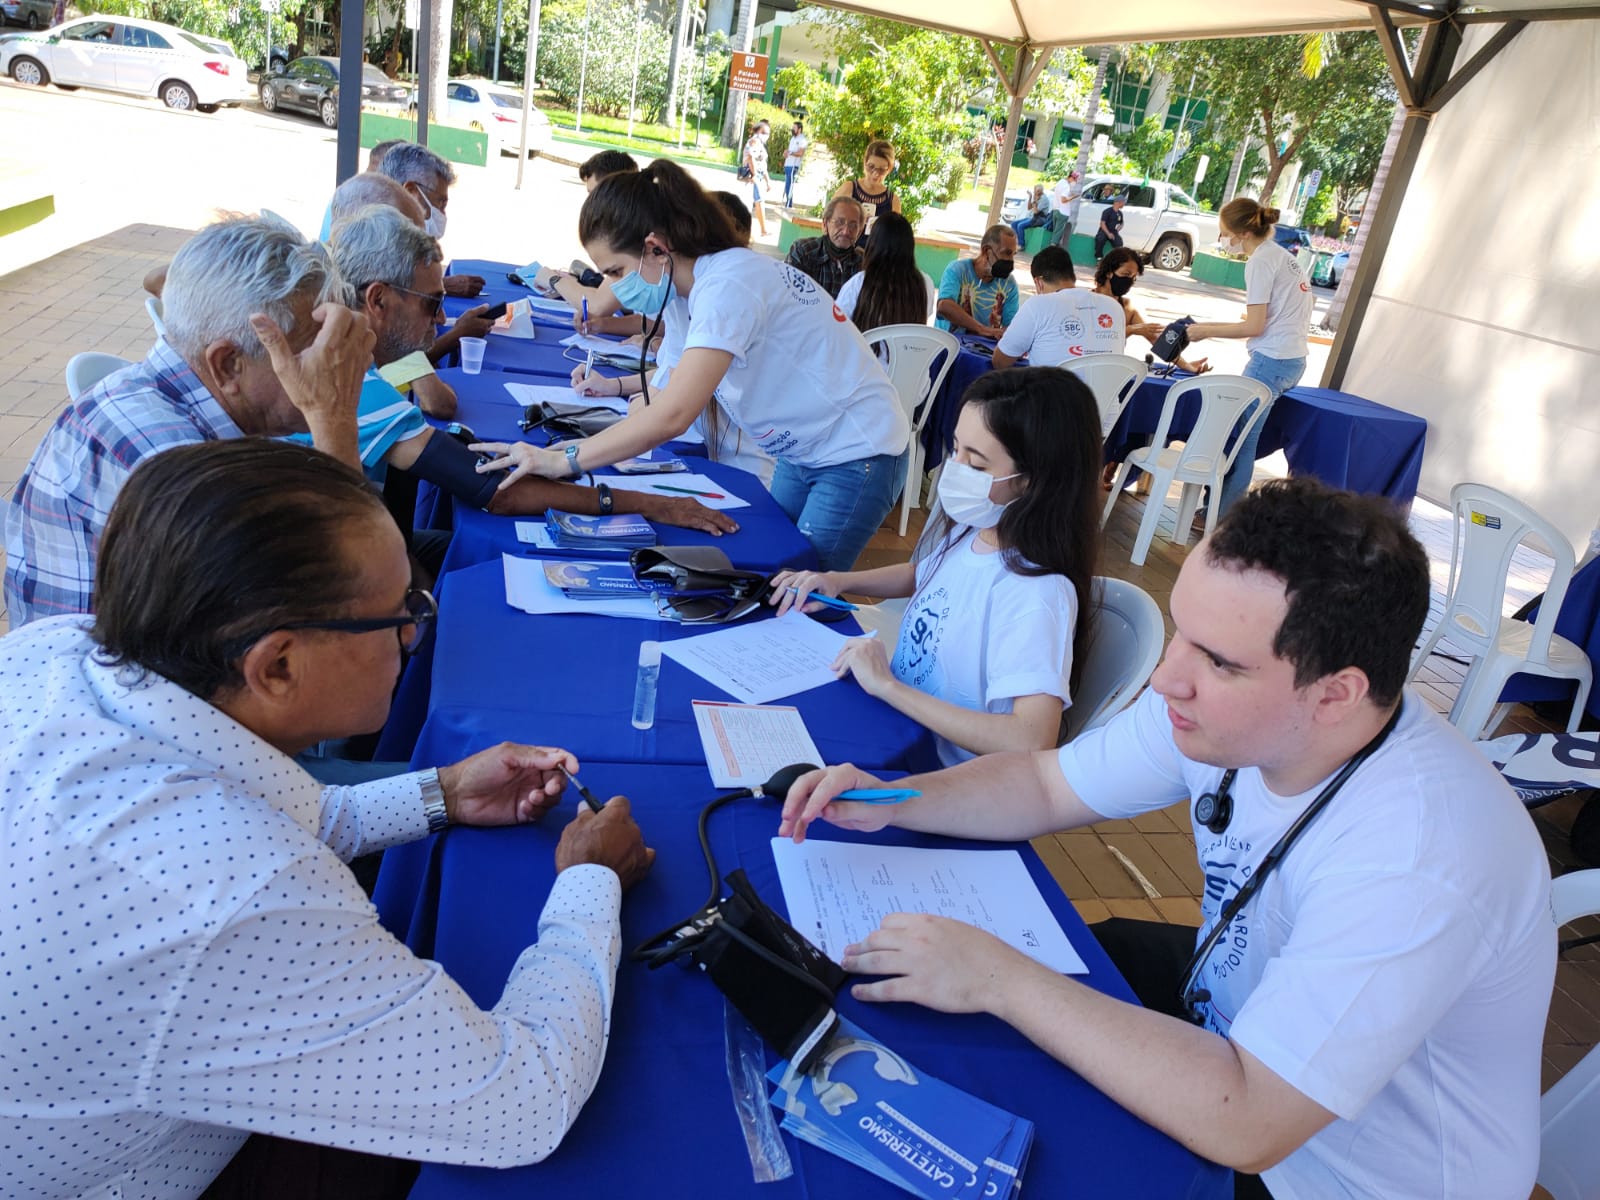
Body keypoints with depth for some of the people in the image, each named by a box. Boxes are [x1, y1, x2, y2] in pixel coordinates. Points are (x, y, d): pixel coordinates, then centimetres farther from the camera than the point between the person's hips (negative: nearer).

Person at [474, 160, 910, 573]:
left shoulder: (727, 286, -27)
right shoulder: (687, 286, 1)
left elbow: (672, 417, -35)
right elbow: (679, 390, 3)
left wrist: (564, 460, -32)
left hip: (857, 456, -9)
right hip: (801, 454, 9)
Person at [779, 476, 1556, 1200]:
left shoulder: (1418, 865, -39)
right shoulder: (1226, 700, -17)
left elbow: (1241, 1124, -37)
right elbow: (1047, 785, -4)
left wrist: (1001, 981, -35)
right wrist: (889, 802, -19)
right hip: (1238, 1003, 6)